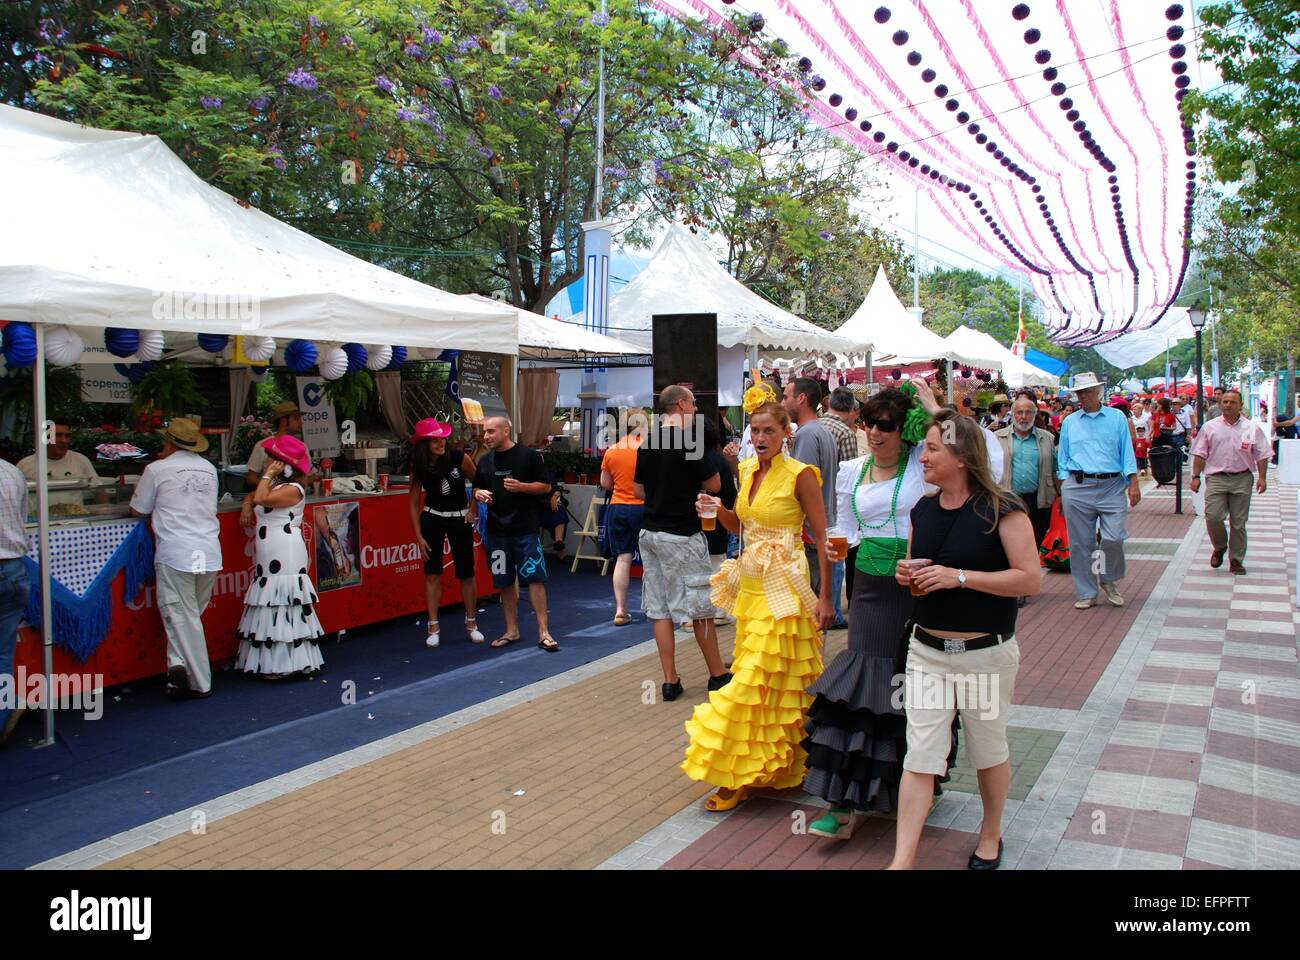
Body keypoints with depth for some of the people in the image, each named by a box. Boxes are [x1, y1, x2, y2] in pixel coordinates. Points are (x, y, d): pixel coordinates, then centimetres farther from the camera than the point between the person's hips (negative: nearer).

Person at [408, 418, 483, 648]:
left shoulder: (459, 458, -15)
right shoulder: (418, 468, -9)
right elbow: (414, 503, -2)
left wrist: (474, 509, -1)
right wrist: (419, 536, -6)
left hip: (460, 518, -1)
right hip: (432, 519, 1)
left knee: (466, 574, 2)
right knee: (432, 573, -2)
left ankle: (471, 624, 18)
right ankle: (433, 627, 6)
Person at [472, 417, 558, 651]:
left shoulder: (528, 456, -4)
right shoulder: (484, 461, 9)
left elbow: (546, 486, -2)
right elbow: (477, 488, 19)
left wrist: (521, 486, -17)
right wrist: (479, 494, -4)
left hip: (526, 529, -4)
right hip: (497, 531, 4)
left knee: (535, 578, -7)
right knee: (505, 582, 10)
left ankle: (543, 632, -1)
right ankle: (511, 630, 21)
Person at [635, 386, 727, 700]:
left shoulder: (646, 444, 7)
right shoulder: (689, 440, -13)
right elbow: (714, 485, -8)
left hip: (650, 531, 7)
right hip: (681, 534, -7)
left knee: (660, 609, 8)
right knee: (699, 606, 5)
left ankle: (670, 681, 11)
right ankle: (718, 675, 17)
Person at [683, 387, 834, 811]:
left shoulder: (800, 475, -11)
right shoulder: (748, 471, 9)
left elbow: (822, 538, -10)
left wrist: (825, 597, -13)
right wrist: (717, 509, -2)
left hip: (783, 589, -7)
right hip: (750, 585, 7)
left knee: (757, 682, -4)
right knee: (753, 677, 12)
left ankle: (740, 776, 3)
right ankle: (756, 768, 24)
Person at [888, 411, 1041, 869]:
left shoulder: (1001, 511, -13)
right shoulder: (923, 509, 5)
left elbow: (1031, 579, -17)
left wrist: (959, 576, -24)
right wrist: (907, 574, -4)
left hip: (986, 655, -4)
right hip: (927, 651, 4)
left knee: (988, 752, 16)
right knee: (920, 758, 2)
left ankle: (990, 836, 39)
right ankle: (902, 859, 6)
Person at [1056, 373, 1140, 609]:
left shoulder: (1117, 418, 9)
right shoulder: (1069, 423, 13)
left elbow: (1127, 452, 6)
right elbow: (1063, 458, 13)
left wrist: (1133, 484, -3)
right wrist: (1063, 490, 4)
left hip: (1112, 486, -1)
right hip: (1077, 487, 1)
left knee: (1114, 538, -8)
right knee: (1080, 543, 2)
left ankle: (1110, 581, 19)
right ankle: (1086, 593, 14)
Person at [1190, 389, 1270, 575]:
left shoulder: (1252, 428, 5)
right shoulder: (1210, 427, 5)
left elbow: (1262, 455, 5)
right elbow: (1200, 454, 5)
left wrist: (1262, 478, -4)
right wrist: (1196, 477, -1)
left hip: (1242, 479, 1)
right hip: (1216, 478, 0)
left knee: (1239, 522, 4)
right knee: (1212, 516, -13)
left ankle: (1236, 559, 15)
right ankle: (1220, 547, 14)